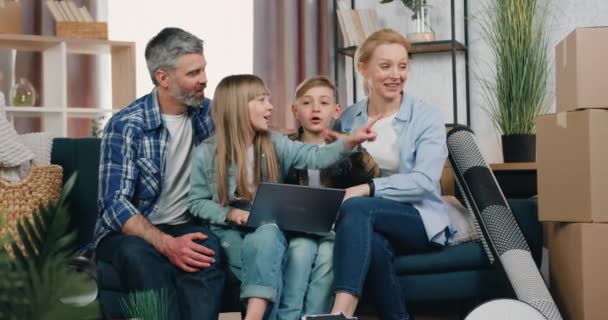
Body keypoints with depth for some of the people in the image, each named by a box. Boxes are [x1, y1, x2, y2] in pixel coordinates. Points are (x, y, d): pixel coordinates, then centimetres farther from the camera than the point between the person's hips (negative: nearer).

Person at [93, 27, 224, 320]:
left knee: (207, 249, -34)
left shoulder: (210, 114, 3)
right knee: (138, 254, -38)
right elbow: (114, 204, -18)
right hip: (130, 231, -2)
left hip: (186, 228, 3)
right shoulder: (126, 126, -11)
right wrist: (166, 243, -33)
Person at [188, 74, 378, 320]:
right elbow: (197, 203, 5)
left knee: (265, 238, -35)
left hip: (268, 227, 1)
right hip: (230, 230, -1)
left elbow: (316, 156, -7)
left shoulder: (275, 144, 6)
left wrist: (350, 141, -24)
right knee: (268, 265, -31)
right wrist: (230, 214, -13)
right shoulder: (206, 153, 0)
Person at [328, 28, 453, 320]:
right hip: (372, 222, 3)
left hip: (420, 221, -2)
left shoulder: (426, 116, -2)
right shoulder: (347, 119, 10)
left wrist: (368, 189, -28)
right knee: (372, 243, -37)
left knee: (357, 207, -34)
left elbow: (424, 180, -16)